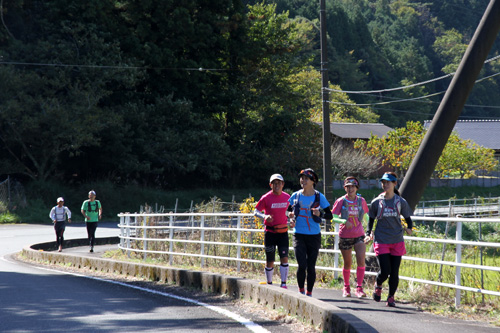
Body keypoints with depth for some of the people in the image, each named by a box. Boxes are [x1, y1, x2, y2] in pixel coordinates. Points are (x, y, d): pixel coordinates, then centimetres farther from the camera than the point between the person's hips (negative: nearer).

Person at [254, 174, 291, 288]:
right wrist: (264, 216, -27)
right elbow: (256, 211, -8)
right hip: (270, 232, -2)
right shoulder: (266, 198, -7)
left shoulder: (287, 197, 4)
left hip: (283, 232, 2)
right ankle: (269, 284, 20)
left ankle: (283, 284, -3)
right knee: (270, 261, 4)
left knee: (284, 258, -9)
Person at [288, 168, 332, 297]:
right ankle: (301, 290, 9)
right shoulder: (296, 196, 4)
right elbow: (288, 209, 19)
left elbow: (329, 215, 0)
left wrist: (320, 214, -20)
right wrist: (290, 214, -5)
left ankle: (309, 293, 16)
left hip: (314, 236, -1)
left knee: (311, 266, 2)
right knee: (302, 265, -11)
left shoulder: (319, 197, -1)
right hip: (299, 235, 1)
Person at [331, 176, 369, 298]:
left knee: (361, 260, -17)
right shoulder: (341, 201, -1)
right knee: (347, 264, 8)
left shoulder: (361, 201, 5)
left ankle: (359, 288, -14)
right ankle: (346, 287, 27)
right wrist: (343, 221, -24)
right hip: (345, 236, -1)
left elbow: (366, 216, 19)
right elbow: (333, 216, -6)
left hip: (359, 235, 1)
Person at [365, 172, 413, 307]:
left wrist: (409, 228, -9)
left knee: (394, 272, 0)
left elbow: (407, 217, 11)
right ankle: (378, 286, 22)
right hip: (381, 240, -1)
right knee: (384, 271, -10)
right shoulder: (377, 202, 3)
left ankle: (391, 297, 15)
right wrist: (369, 233, 3)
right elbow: (371, 219, 15)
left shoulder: (401, 202, 4)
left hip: (397, 241, 1)